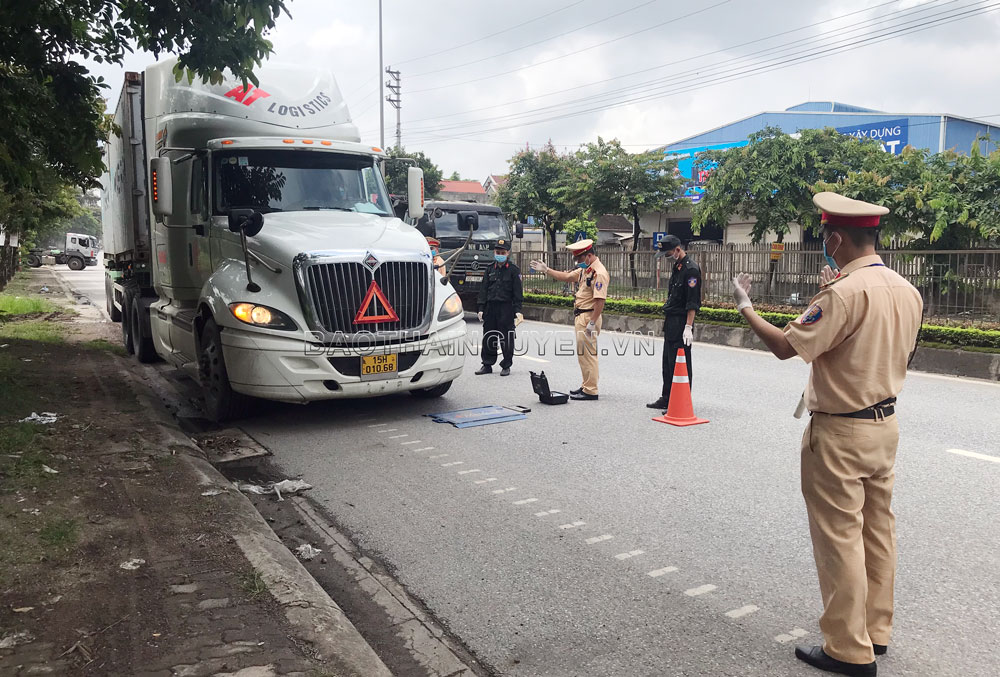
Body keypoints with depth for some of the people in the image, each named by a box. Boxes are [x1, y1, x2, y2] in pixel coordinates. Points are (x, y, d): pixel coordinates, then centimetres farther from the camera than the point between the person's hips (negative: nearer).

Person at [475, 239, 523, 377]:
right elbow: (483, 290, 12)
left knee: (506, 338, 0)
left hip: (506, 308, -4)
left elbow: (518, 292, -2)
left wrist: (518, 311, -9)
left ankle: (506, 366, 10)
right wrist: (481, 308, 6)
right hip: (490, 307, 4)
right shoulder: (490, 269, 12)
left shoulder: (514, 270, 1)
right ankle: (487, 364, 18)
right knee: (488, 338, 7)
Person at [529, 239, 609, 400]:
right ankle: (587, 386, 25)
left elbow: (600, 300, -23)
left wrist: (592, 323, -24)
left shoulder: (599, 273, -18)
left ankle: (590, 391, -1)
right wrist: (546, 270, 25)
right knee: (583, 354, 16)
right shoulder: (584, 269, 14)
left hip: (589, 317, -10)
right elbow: (566, 277, 27)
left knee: (588, 354, -6)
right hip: (580, 316, 10)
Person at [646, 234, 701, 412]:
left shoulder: (691, 269, -16)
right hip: (671, 323, 10)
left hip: (681, 324, -10)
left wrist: (688, 327, -24)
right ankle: (666, 399, 27)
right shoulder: (677, 267, 15)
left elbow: (692, 303, -21)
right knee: (668, 362, 16)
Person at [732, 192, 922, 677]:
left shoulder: (845, 294, -22)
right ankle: (875, 632, 33)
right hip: (885, 424, 9)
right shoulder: (907, 291, 4)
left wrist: (744, 306, -5)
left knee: (840, 539, 2)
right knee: (877, 532, 18)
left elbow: (785, 347, -21)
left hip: (840, 433, -9)